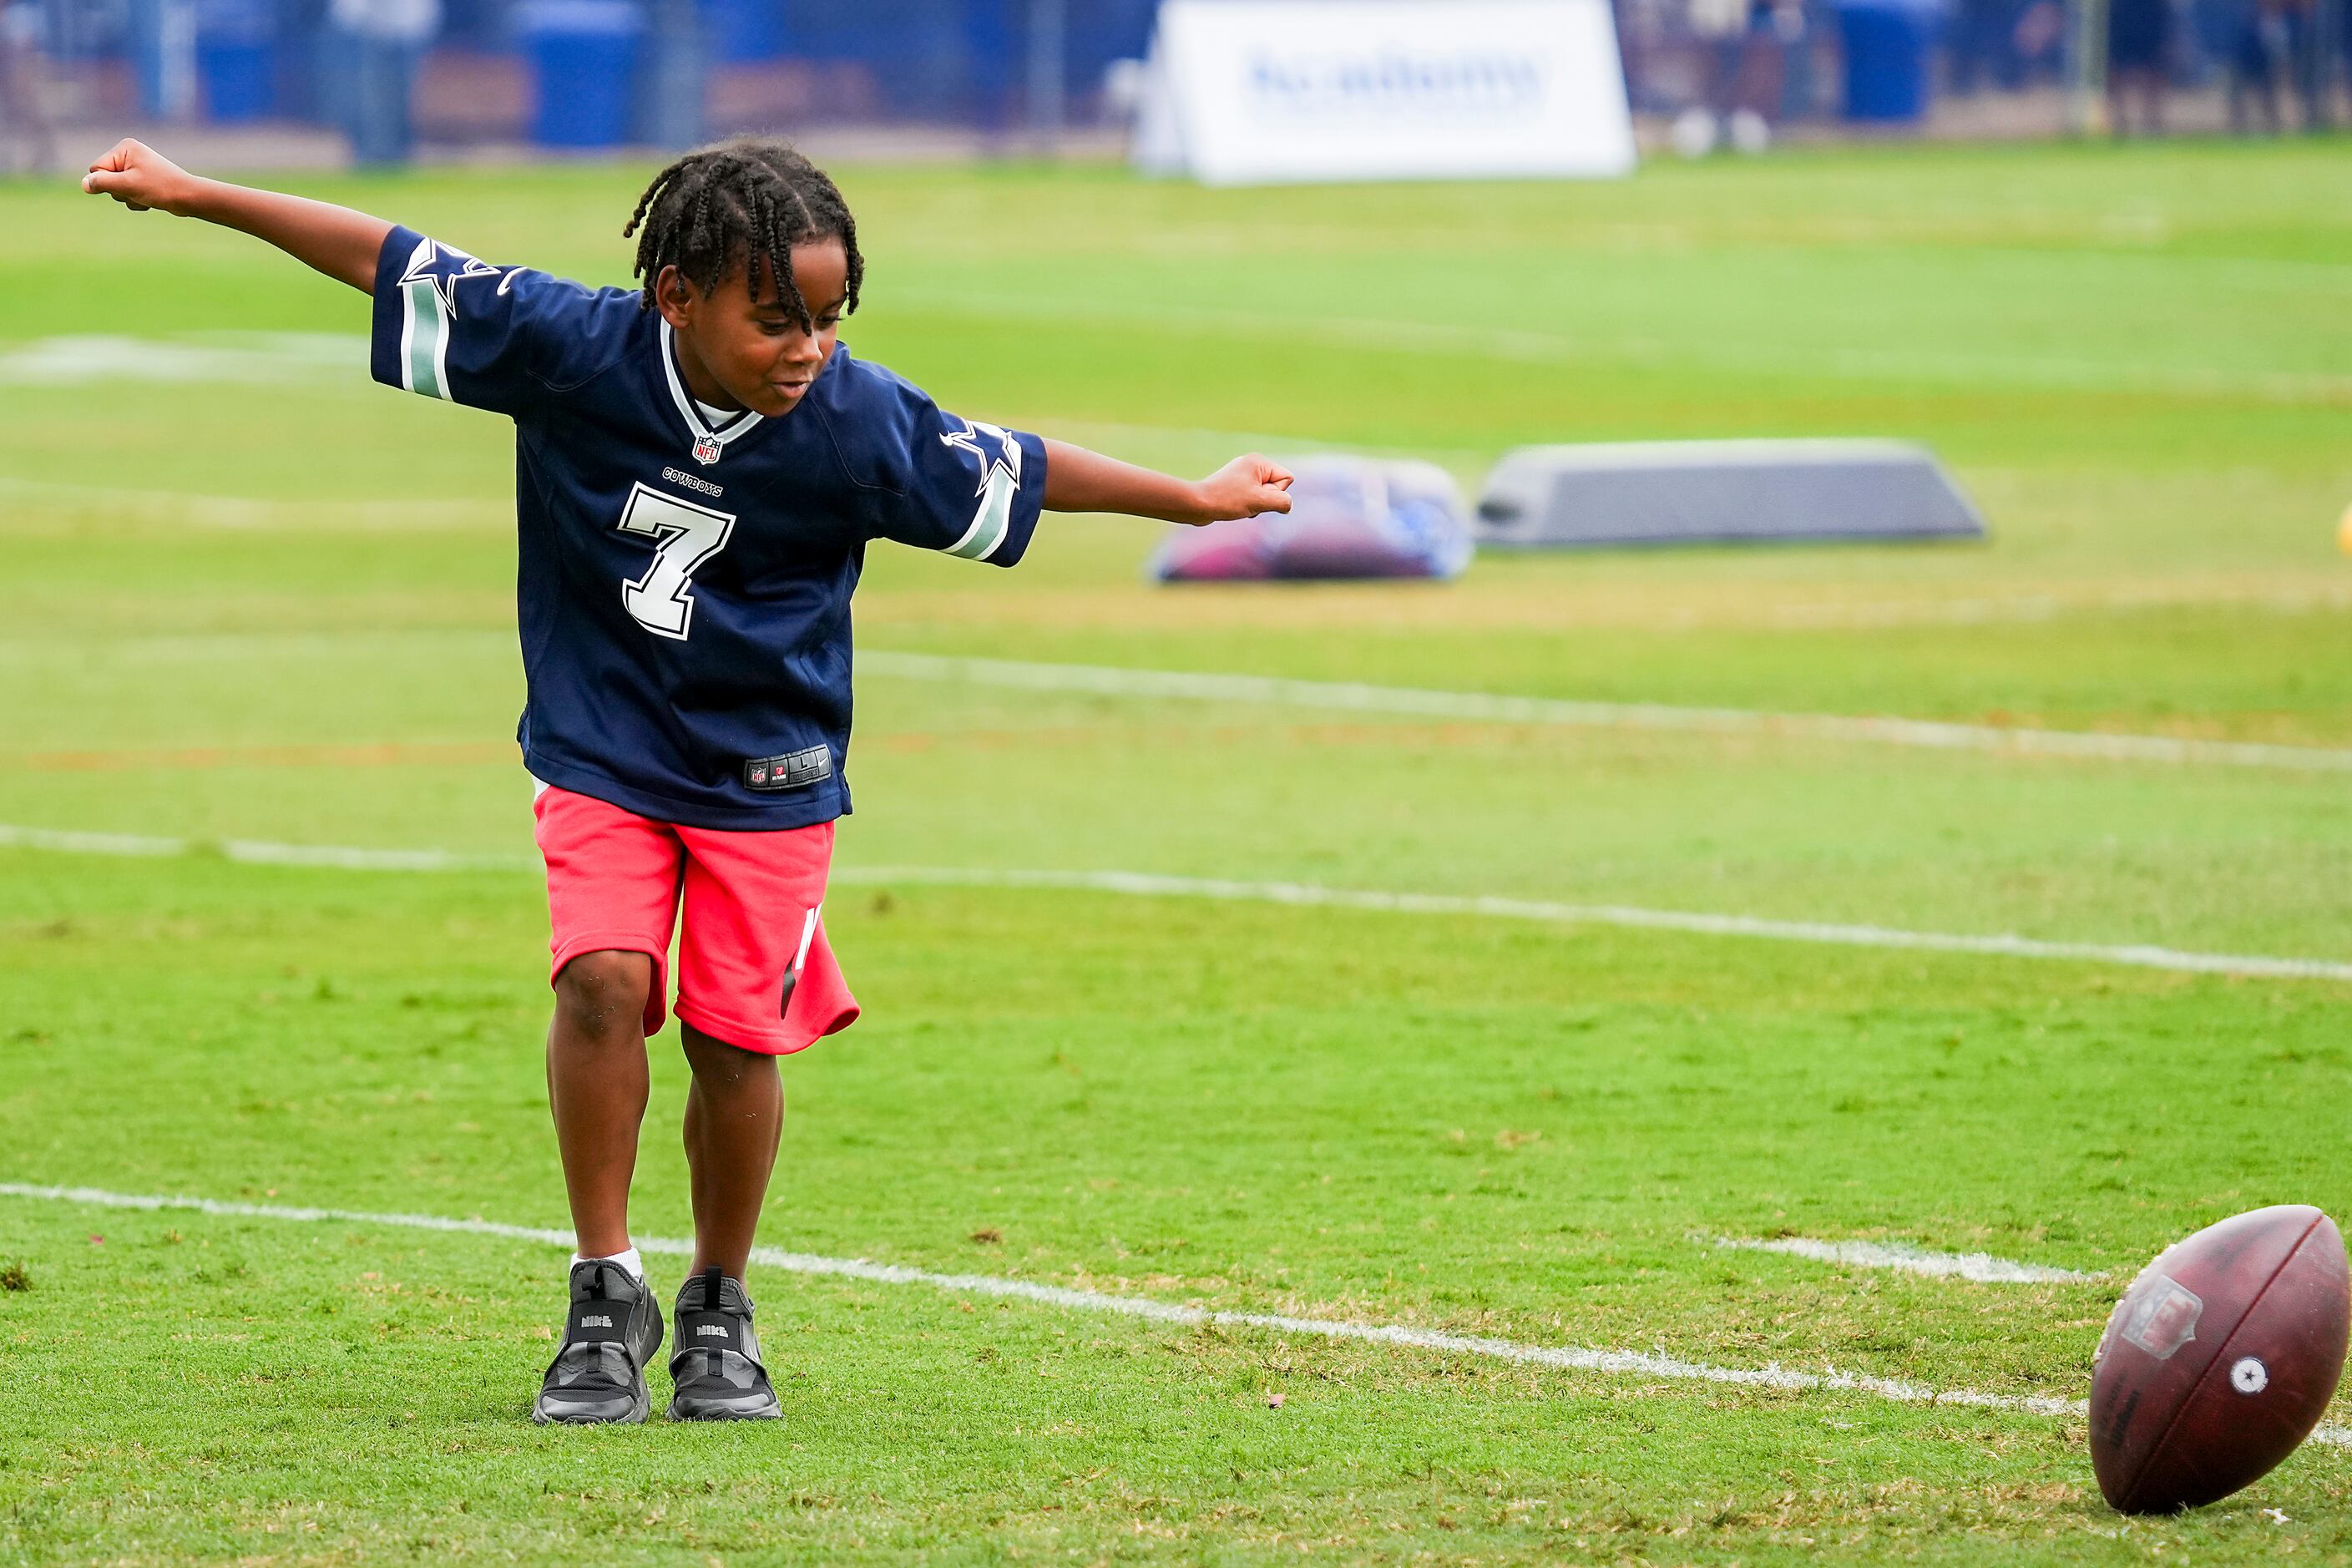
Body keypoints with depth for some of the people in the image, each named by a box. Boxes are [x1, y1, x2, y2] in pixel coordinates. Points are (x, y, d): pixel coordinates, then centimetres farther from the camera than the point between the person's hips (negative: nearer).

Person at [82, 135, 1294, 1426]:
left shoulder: (859, 424, -19)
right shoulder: (572, 349, -20)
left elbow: (1018, 473, -5)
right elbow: (393, 264, -14)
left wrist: (1192, 500, -1)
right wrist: (193, 195, -12)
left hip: (768, 772, 0)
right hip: (600, 750, 0)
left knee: (736, 1032, -2)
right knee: (603, 977, -19)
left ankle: (718, 1310, 20)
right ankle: (606, 1296, -6)